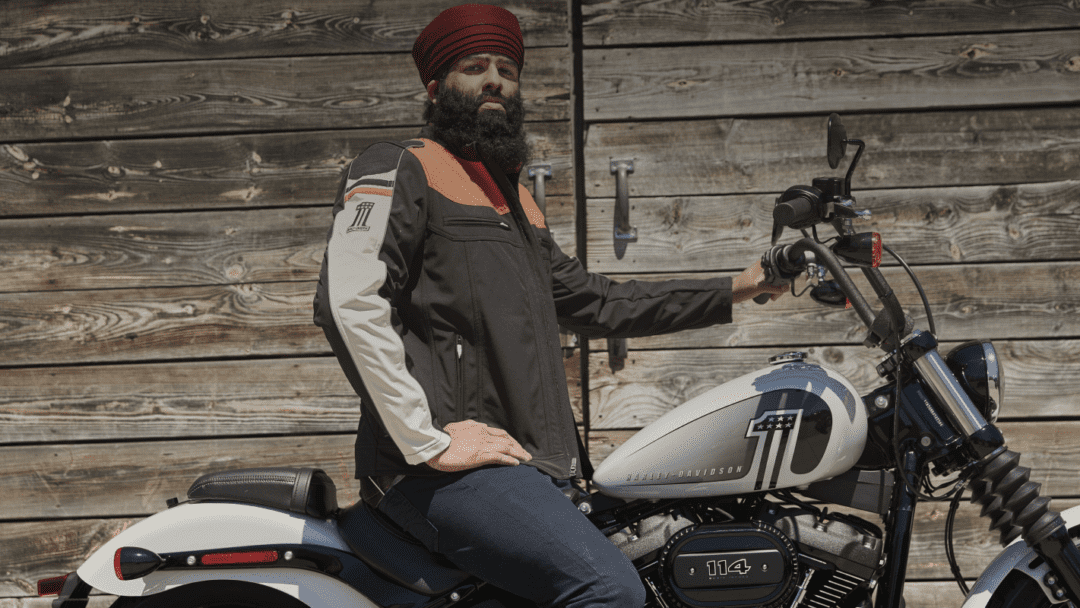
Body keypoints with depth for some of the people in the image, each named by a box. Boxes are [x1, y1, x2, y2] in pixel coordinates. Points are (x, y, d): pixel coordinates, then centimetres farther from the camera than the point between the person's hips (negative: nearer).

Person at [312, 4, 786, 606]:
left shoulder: (515, 198, 28)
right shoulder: (400, 170, 0)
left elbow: (592, 302, 35)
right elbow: (349, 302, -14)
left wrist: (732, 291, 31)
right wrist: (428, 440, -18)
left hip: (532, 466, 9)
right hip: (439, 469, -9)